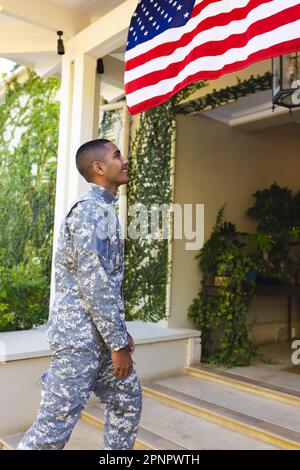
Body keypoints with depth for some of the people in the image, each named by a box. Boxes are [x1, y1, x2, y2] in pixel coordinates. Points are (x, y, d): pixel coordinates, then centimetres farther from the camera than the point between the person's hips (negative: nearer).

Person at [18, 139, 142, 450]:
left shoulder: (103, 209, 16)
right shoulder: (92, 209, -16)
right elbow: (93, 283, -22)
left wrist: (120, 331, 19)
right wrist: (119, 343, -17)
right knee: (56, 423, 0)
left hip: (99, 333, 10)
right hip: (81, 334, -10)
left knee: (127, 403, 16)